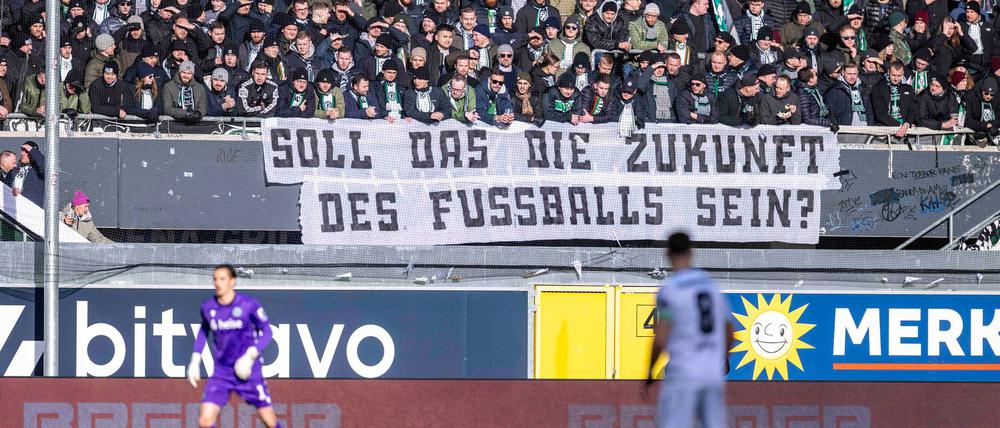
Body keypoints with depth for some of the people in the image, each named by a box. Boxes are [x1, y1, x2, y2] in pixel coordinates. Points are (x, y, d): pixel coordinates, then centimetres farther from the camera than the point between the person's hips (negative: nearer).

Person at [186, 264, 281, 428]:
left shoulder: (249, 305, -11)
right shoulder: (208, 307, 0)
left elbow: (266, 332, -4)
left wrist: (251, 355, -19)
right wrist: (195, 360, 12)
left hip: (248, 371, -2)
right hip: (221, 372, 2)